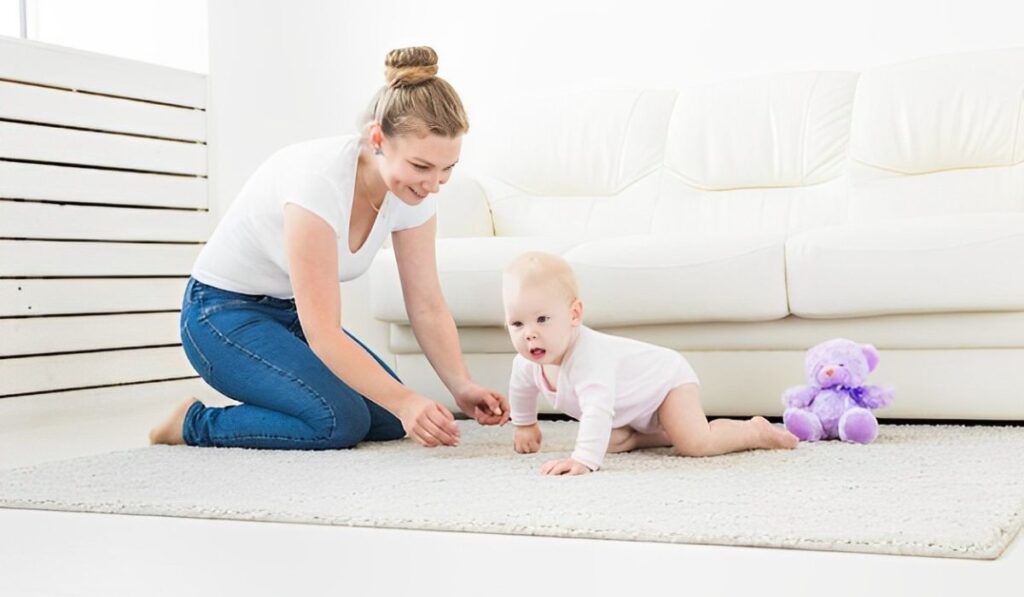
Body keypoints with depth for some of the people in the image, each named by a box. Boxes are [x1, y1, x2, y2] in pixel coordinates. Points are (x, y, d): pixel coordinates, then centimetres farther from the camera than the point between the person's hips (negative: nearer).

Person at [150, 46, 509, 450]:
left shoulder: (413, 191, -12)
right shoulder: (320, 178, -33)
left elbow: (427, 306, -6)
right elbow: (323, 335, -34)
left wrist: (462, 387, -20)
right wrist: (405, 401, -41)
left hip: (293, 316, 8)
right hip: (223, 313, -7)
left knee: (391, 419, -3)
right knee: (342, 421, -24)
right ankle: (196, 423, -3)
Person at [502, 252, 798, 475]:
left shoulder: (588, 356, -42)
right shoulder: (528, 362, -15)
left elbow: (598, 411, -54)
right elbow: (521, 389, 10)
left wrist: (584, 459, -60)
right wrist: (525, 426, 22)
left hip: (668, 378, -9)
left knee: (696, 444, -24)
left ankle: (756, 431, 1)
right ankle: (657, 433, 25)